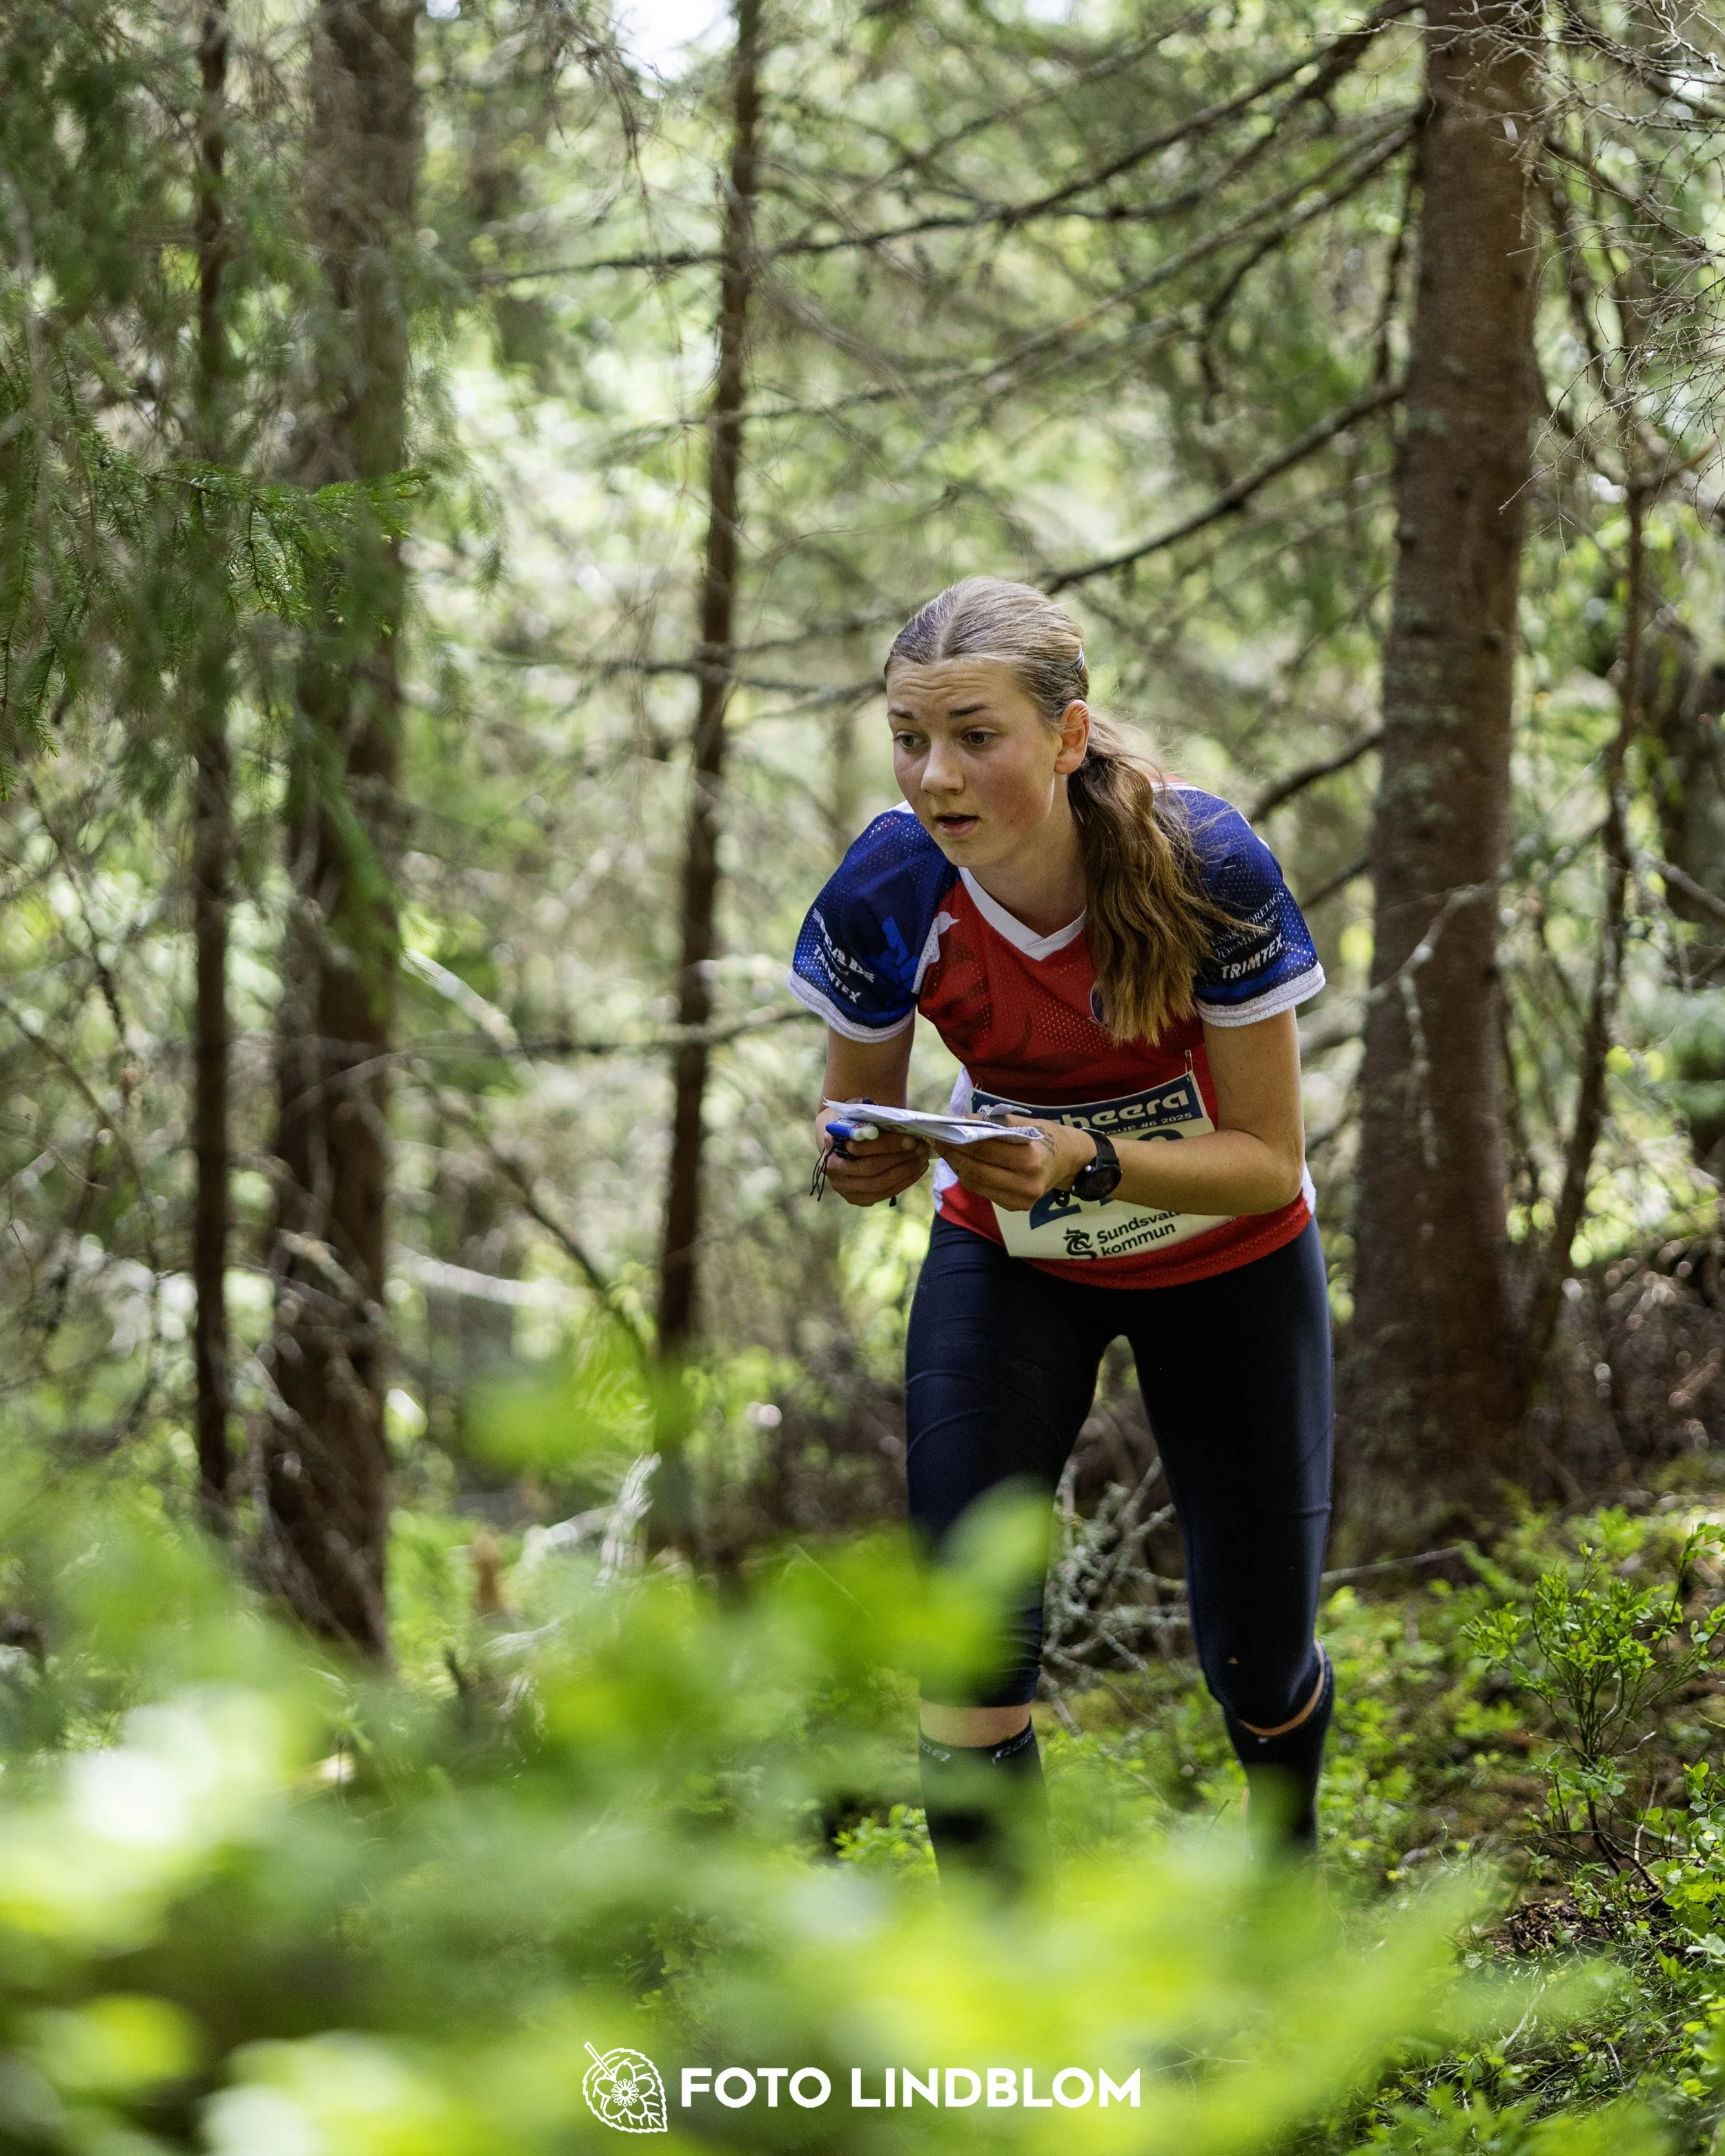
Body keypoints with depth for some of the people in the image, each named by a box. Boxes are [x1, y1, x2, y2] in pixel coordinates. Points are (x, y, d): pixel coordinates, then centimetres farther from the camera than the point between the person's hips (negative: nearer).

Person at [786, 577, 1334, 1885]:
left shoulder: (1205, 865, -31)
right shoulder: (887, 893, -25)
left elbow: (1269, 1159, -23)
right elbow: (858, 1118, -8)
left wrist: (1087, 1163, -40)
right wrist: (865, 1158, -33)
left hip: (1225, 1257, -1)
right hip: (1008, 1254, 1)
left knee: (1256, 1661, 4)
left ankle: (1290, 1879, 39)